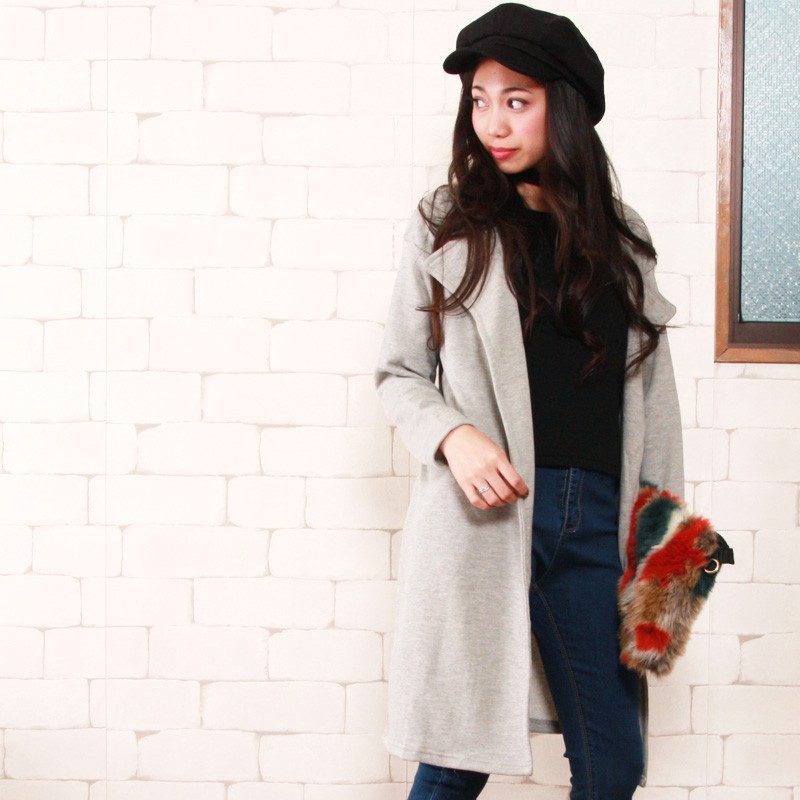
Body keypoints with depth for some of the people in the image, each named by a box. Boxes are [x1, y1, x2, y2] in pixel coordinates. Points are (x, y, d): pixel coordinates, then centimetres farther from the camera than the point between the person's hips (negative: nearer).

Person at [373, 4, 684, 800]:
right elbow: (399, 371, 7)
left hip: (593, 521, 3)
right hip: (481, 516, -3)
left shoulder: (617, 236, 13)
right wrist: (453, 436, -13)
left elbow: (651, 390, 14)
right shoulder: (446, 224, 6)